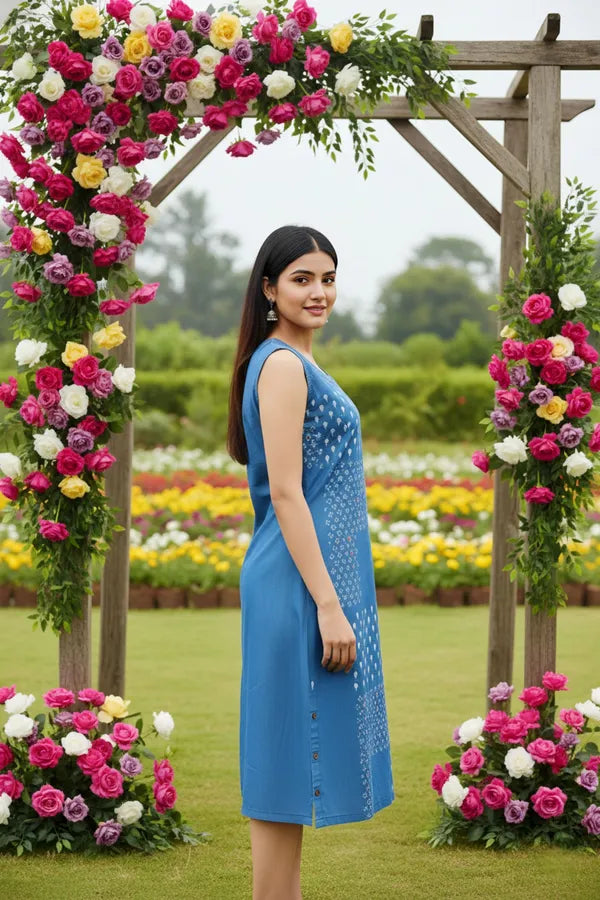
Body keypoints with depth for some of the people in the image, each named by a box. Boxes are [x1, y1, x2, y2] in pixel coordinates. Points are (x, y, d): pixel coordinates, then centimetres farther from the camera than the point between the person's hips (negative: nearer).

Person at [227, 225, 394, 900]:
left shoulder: (295, 363, 17)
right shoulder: (282, 364, -13)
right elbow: (285, 493, -19)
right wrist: (328, 603, -21)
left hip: (311, 575, 10)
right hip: (304, 578, -10)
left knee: (291, 761, 13)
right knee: (290, 755, -6)